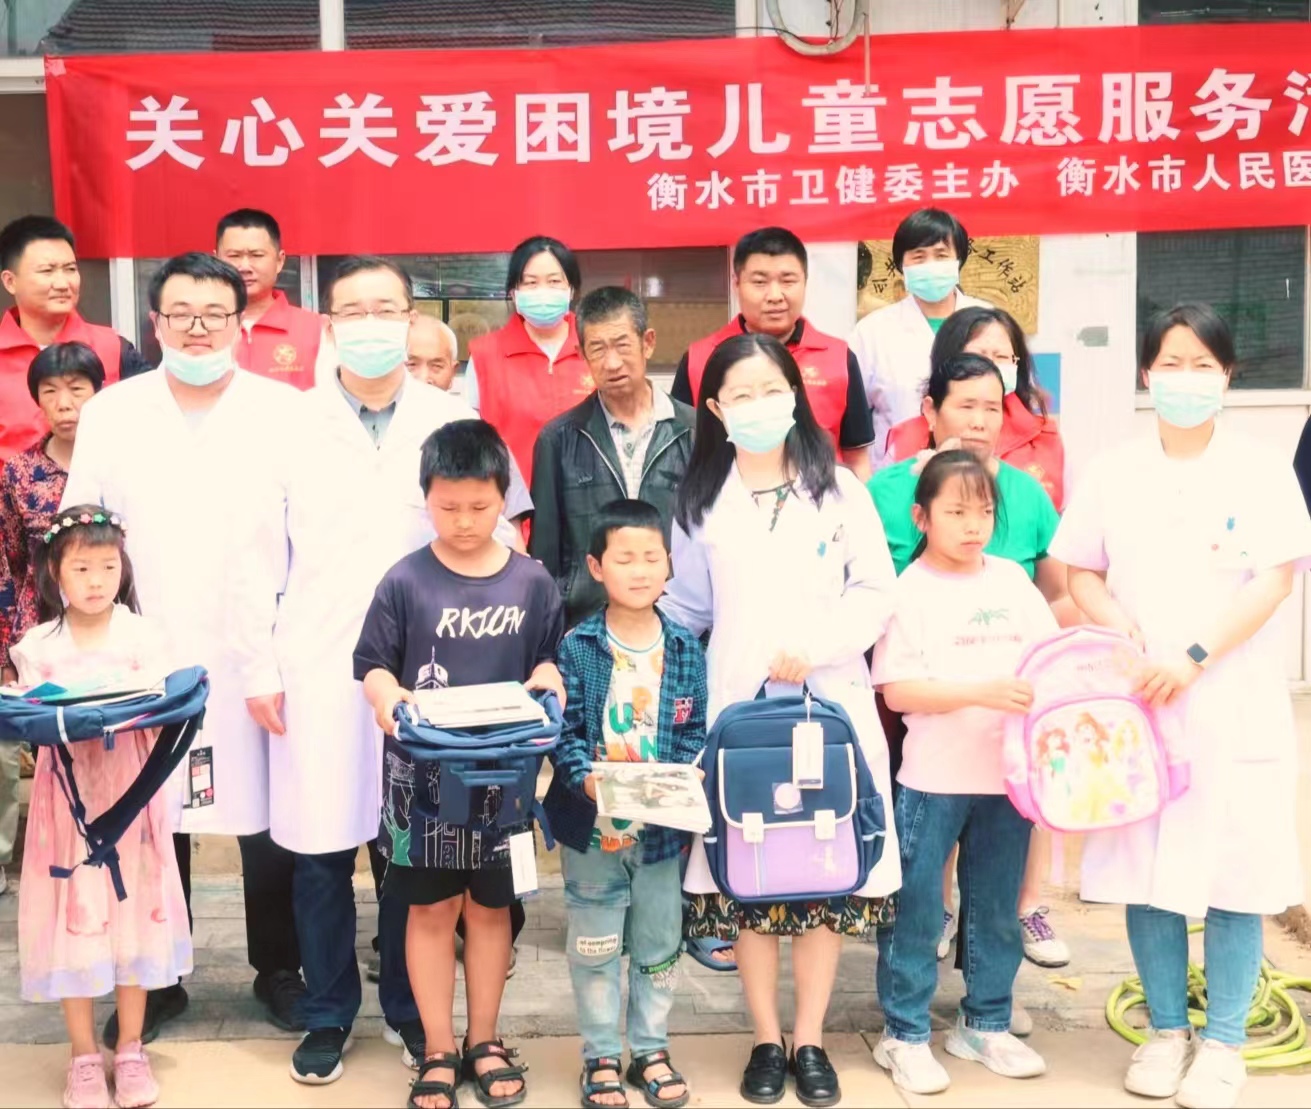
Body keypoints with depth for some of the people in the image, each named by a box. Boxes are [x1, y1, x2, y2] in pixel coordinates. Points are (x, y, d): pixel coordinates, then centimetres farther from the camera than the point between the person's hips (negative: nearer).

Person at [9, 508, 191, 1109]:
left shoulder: (144, 636, 1)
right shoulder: (38, 647, 3)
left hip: (128, 794, 0)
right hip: (69, 796, 0)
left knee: (131, 910, 4)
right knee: (74, 917, 3)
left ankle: (130, 1049, 19)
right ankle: (84, 1056, 17)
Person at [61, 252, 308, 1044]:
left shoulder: (288, 411, -2)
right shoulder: (110, 413, 6)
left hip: (255, 660, -1)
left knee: (268, 820, 6)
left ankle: (280, 970, 27)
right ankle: (156, 981, 26)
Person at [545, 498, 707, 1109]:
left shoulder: (685, 650, -1)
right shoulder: (577, 647, -8)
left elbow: (693, 734, 1)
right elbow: (564, 730, -10)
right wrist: (584, 778, -26)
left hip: (662, 827, 2)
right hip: (591, 825, -2)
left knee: (659, 944, 15)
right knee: (594, 947, 10)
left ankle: (651, 1050, 32)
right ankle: (600, 1057, 26)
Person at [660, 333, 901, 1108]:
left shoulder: (839, 490, 4)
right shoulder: (702, 503, 7)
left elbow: (878, 593, 0)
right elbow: (687, 610, 9)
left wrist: (815, 649, -13)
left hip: (832, 703, 0)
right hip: (739, 707, 1)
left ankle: (810, 1041, 17)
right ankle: (767, 1041, 17)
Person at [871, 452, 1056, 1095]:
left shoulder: (1011, 579, 7)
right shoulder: (912, 589, -7)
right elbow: (897, 691, -14)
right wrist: (982, 691, -22)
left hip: (1009, 773, 5)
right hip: (933, 778, -5)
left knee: (997, 908, 16)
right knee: (916, 909, 4)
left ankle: (986, 1024, 32)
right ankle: (903, 1035, 18)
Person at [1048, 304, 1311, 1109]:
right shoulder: (1113, 472, 7)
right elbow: (1081, 573, 9)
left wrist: (1193, 657, -16)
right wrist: (1123, 633, -10)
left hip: (1236, 704, -2)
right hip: (1137, 700, 2)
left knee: (1234, 870, 1)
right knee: (1148, 867, 6)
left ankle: (1223, 1043, 15)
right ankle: (1168, 1030, 22)